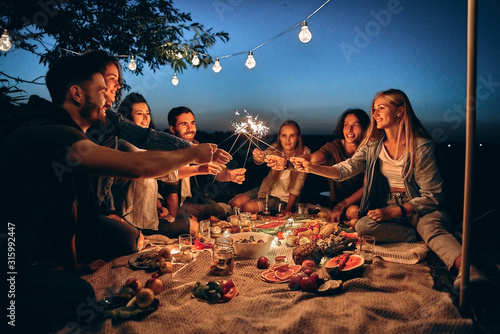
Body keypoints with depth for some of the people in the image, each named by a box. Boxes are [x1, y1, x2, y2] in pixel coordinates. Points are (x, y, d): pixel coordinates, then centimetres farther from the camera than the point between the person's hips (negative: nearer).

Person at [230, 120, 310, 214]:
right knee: (236, 203, -14)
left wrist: (287, 210, -17)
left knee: (249, 207, -23)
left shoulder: (304, 153, -18)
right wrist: (258, 158, -59)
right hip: (268, 189, 4)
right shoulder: (276, 148, -11)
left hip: (284, 198, -3)